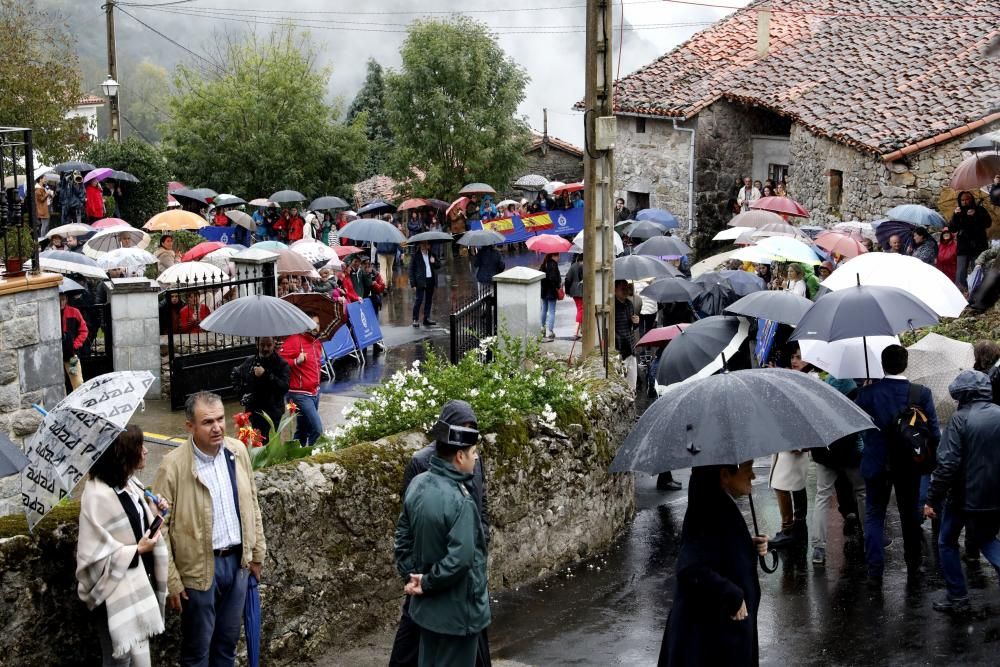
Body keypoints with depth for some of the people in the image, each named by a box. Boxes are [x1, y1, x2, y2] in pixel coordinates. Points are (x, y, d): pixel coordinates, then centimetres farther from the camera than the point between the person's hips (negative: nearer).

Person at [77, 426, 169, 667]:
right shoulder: (98, 496, -24)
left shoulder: (130, 484, 4)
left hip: (139, 583, 9)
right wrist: (137, 551, -19)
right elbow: (94, 555, -25)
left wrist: (155, 512, 2)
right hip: (116, 592, -9)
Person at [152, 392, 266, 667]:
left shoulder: (238, 451, -2)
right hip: (200, 568, -5)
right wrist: (170, 581, -12)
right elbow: (159, 527, -13)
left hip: (238, 561, 5)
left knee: (228, 640, 19)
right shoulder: (173, 466, -18)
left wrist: (257, 552, 12)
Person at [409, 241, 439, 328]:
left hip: (431, 280, 5)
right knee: (419, 300, -7)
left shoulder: (432, 255, 11)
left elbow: (437, 266, 19)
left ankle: (427, 318, 17)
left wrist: (434, 262, -5)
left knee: (429, 300, 9)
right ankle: (415, 320, -2)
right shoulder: (416, 256, -3)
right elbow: (411, 269, -3)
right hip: (421, 281, -5)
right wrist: (413, 283, -9)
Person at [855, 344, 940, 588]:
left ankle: (875, 572, 0)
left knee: (874, 516, 7)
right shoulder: (922, 393, -10)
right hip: (910, 465, 1)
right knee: (910, 514, 17)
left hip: (876, 464, -1)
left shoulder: (867, 393, -12)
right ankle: (913, 567, 28)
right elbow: (934, 431, -5)